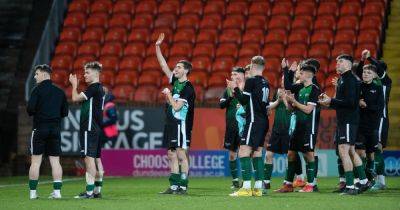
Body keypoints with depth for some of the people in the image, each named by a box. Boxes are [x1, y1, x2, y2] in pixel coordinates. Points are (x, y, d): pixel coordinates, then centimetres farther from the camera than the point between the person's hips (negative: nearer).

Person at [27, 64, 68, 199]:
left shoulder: (38, 90, -7)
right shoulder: (60, 92, 8)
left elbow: (30, 109, -13)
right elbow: (65, 112, 9)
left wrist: (33, 113, 8)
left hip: (39, 128, -4)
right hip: (55, 129, 4)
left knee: (35, 161, 0)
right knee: (55, 161, 4)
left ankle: (32, 192, 0)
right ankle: (57, 191, -1)